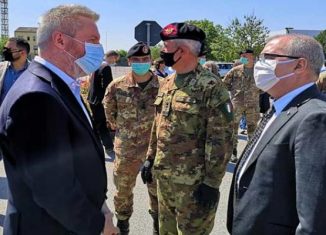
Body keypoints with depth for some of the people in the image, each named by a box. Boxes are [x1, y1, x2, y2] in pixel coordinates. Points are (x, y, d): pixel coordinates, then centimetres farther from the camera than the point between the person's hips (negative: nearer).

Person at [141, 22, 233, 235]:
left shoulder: (211, 87, -17)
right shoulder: (167, 83, 8)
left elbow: (221, 139, -18)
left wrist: (212, 182, -18)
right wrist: (150, 158, 16)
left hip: (193, 181, -7)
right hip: (164, 175, 7)